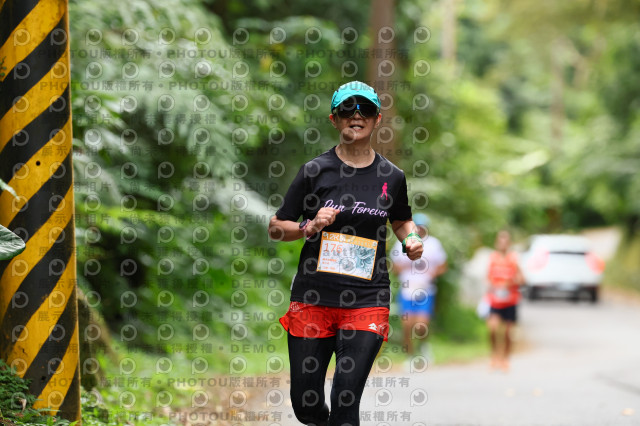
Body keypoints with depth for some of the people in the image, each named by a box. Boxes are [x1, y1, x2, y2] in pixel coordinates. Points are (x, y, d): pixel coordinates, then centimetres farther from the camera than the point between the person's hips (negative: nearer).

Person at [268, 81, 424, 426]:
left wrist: (412, 240, 5)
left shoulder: (391, 177, 7)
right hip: (312, 299, 0)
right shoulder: (315, 170, 1)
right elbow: (275, 228, 6)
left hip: (366, 302, 0)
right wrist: (310, 226, -12)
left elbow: (402, 221, 26)